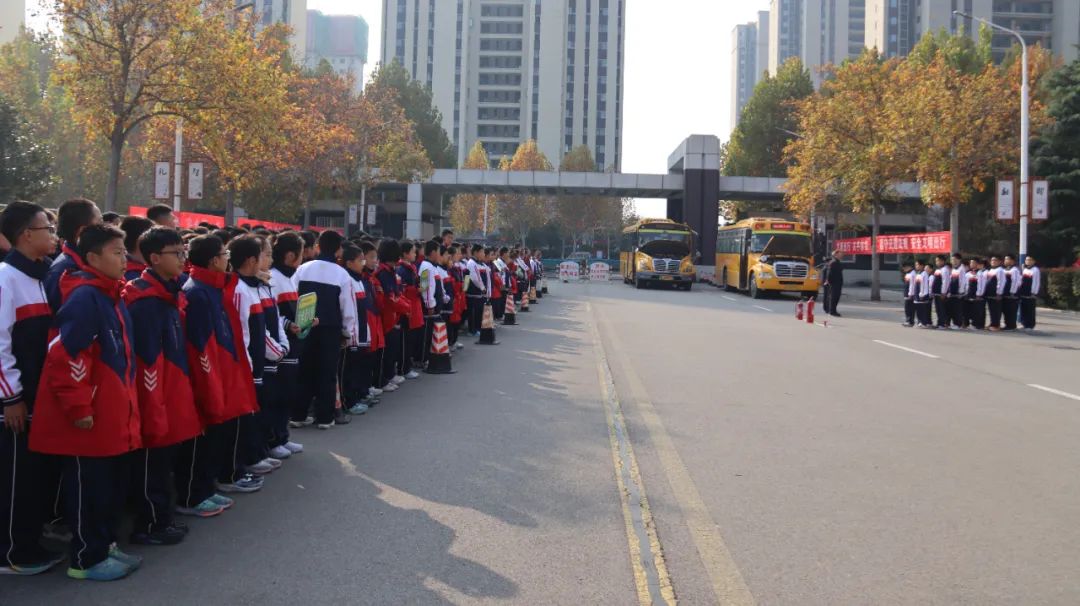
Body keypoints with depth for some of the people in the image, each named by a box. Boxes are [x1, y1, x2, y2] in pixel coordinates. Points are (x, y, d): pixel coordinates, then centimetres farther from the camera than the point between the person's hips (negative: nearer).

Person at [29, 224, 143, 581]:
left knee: (110, 485, 17)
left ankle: (105, 546, 30)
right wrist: (78, 408, -21)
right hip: (89, 418, -9)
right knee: (88, 489, 3)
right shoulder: (84, 297, -18)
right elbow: (65, 357, -23)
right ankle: (86, 560, 15)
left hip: (111, 415, 9)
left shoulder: (112, 297, 13)